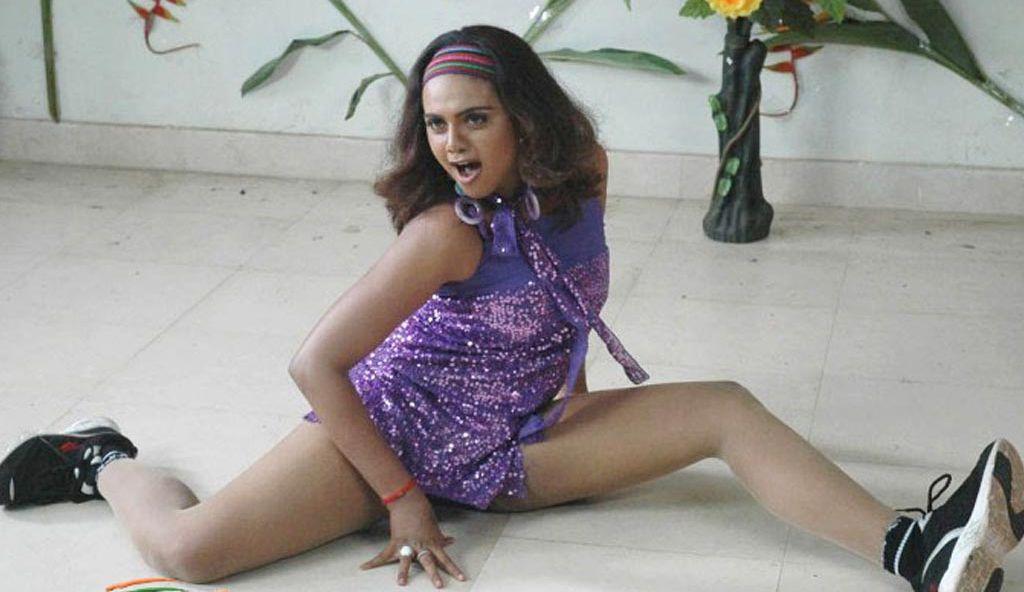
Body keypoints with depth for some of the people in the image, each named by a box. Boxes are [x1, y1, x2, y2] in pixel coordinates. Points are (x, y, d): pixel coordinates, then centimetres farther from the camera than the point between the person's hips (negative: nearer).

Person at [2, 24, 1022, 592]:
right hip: (398, 424, -5)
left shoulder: (580, 179, -5)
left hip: (514, 444, 5)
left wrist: (568, 380, 8)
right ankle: (104, 461, 10)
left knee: (727, 410, -10)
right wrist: (402, 499, -17)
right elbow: (314, 364, -20)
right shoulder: (449, 230, -23)